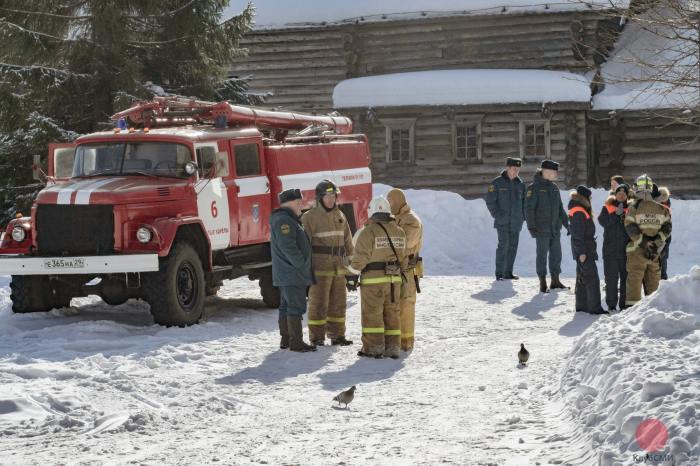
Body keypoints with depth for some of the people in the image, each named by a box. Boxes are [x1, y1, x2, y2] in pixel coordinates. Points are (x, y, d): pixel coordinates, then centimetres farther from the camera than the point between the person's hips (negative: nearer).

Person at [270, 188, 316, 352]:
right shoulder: (284, 220, -17)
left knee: (286, 306, 14)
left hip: (285, 275, 11)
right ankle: (296, 342, -10)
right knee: (296, 307, -10)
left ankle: (286, 339, 20)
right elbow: (288, 247, -24)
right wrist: (301, 265, -18)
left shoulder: (287, 219, 19)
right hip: (292, 274, -11)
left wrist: (303, 267, 20)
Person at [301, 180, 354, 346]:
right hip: (320, 268, -6)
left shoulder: (340, 216, 13)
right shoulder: (310, 217, -6)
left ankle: (337, 335, 20)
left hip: (338, 267, 6)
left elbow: (348, 242, 19)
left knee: (338, 302, 11)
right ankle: (317, 337, 4)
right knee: (318, 303, -2)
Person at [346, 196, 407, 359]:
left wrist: (352, 276, -5)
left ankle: (373, 347, -1)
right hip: (394, 279, 6)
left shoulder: (368, 232, -12)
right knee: (392, 313, 10)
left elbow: (360, 257, -13)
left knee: (372, 314, 0)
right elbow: (403, 257, 13)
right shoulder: (400, 232, 8)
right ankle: (392, 347, 12)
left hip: (373, 279, -6)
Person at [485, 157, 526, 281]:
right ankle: (499, 273, -8)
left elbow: (524, 202, 18)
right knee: (503, 245, -12)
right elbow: (490, 201, -4)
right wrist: (497, 215, -12)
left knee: (513, 247, 5)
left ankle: (508, 273, 12)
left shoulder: (520, 184, 11)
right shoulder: (497, 183, -3)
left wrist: (523, 217, 6)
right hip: (502, 221, -5)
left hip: (516, 222, 5)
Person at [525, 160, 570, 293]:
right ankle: (543, 283, 6)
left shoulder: (554, 187, 12)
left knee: (556, 255, 10)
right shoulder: (535, 187, -9)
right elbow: (529, 208, -13)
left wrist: (566, 223, 18)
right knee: (542, 255, -1)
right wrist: (531, 226, -18)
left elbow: (560, 208, 20)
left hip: (555, 228, 7)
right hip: (542, 230, -7)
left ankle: (555, 281, 21)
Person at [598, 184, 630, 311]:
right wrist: (616, 214, -19)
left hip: (626, 248, 1)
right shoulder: (607, 207, 6)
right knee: (611, 277, 1)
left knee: (626, 277, 3)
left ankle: (624, 303, 11)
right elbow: (602, 221, -11)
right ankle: (611, 304, 7)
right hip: (610, 248, -1)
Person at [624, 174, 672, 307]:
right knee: (653, 282, 13)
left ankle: (632, 306, -6)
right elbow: (667, 228, 1)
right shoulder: (661, 209, 5)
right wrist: (656, 243, -6)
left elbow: (631, 228, -13)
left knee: (634, 281, -1)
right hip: (655, 252, 4)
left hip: (637, 250, -3)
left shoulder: (634, 207, -8)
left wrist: (644, 242, -11)